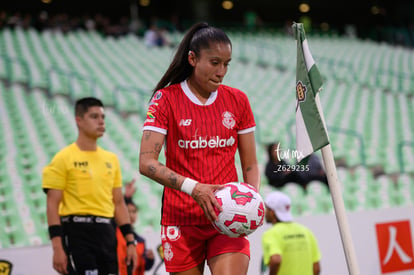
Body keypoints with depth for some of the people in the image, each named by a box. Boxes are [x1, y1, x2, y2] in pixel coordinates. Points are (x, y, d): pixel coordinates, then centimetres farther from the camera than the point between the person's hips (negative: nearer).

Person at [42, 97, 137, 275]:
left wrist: (130, 241, 11)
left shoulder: (111, 159, 15)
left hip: (107, 233, 6)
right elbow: (52, 205, -7)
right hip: (78, 233, -6)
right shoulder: (64, 158, -3)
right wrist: (57, 248, -15)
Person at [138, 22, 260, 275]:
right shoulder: (166, 99, -2)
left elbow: (250, 164, 12)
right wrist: (192, 187, -23)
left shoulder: (238, 100, 8)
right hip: (181, 221, -1)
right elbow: (147, 163, -10)